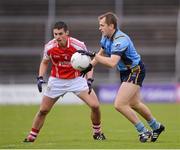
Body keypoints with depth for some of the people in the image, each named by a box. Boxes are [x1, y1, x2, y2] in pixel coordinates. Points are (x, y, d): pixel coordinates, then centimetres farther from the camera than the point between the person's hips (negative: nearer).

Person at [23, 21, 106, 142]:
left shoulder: (78, 45, -20)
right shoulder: (49, 47, -14)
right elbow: (44, 63, 7)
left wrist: (89, 80, -19)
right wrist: (40, 78, -7)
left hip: (76, 79, -1)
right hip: (57, 81, 1)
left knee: (95, 105, -12)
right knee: (43, 110, 0)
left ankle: (97, 132, 12)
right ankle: (31, 137, 17)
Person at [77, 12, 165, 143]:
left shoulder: (120, 40, -30)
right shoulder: (106, 37, -1)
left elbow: (112, 63, -40)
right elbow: (102, 53, 19)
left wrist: (93, 55, -38)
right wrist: (90, 66, 9)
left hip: (135, 72, -10)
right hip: (125, 72, 10)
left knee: (119, 105, -17)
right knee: (134, 104, 22)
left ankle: (143, 132, -4)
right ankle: (156, 127, 42)